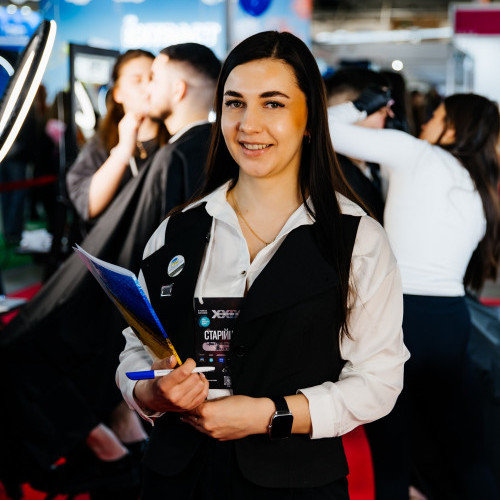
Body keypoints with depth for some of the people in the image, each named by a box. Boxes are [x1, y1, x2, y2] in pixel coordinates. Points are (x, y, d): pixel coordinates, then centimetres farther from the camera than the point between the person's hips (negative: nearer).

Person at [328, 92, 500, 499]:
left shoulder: (414, 153, 0)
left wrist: (357, 109, 19)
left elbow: (326, 127, -1)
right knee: (464, 452, 13)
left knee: (391, 450, 4)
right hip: (452, 316, 6)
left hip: (401, 312, -6)